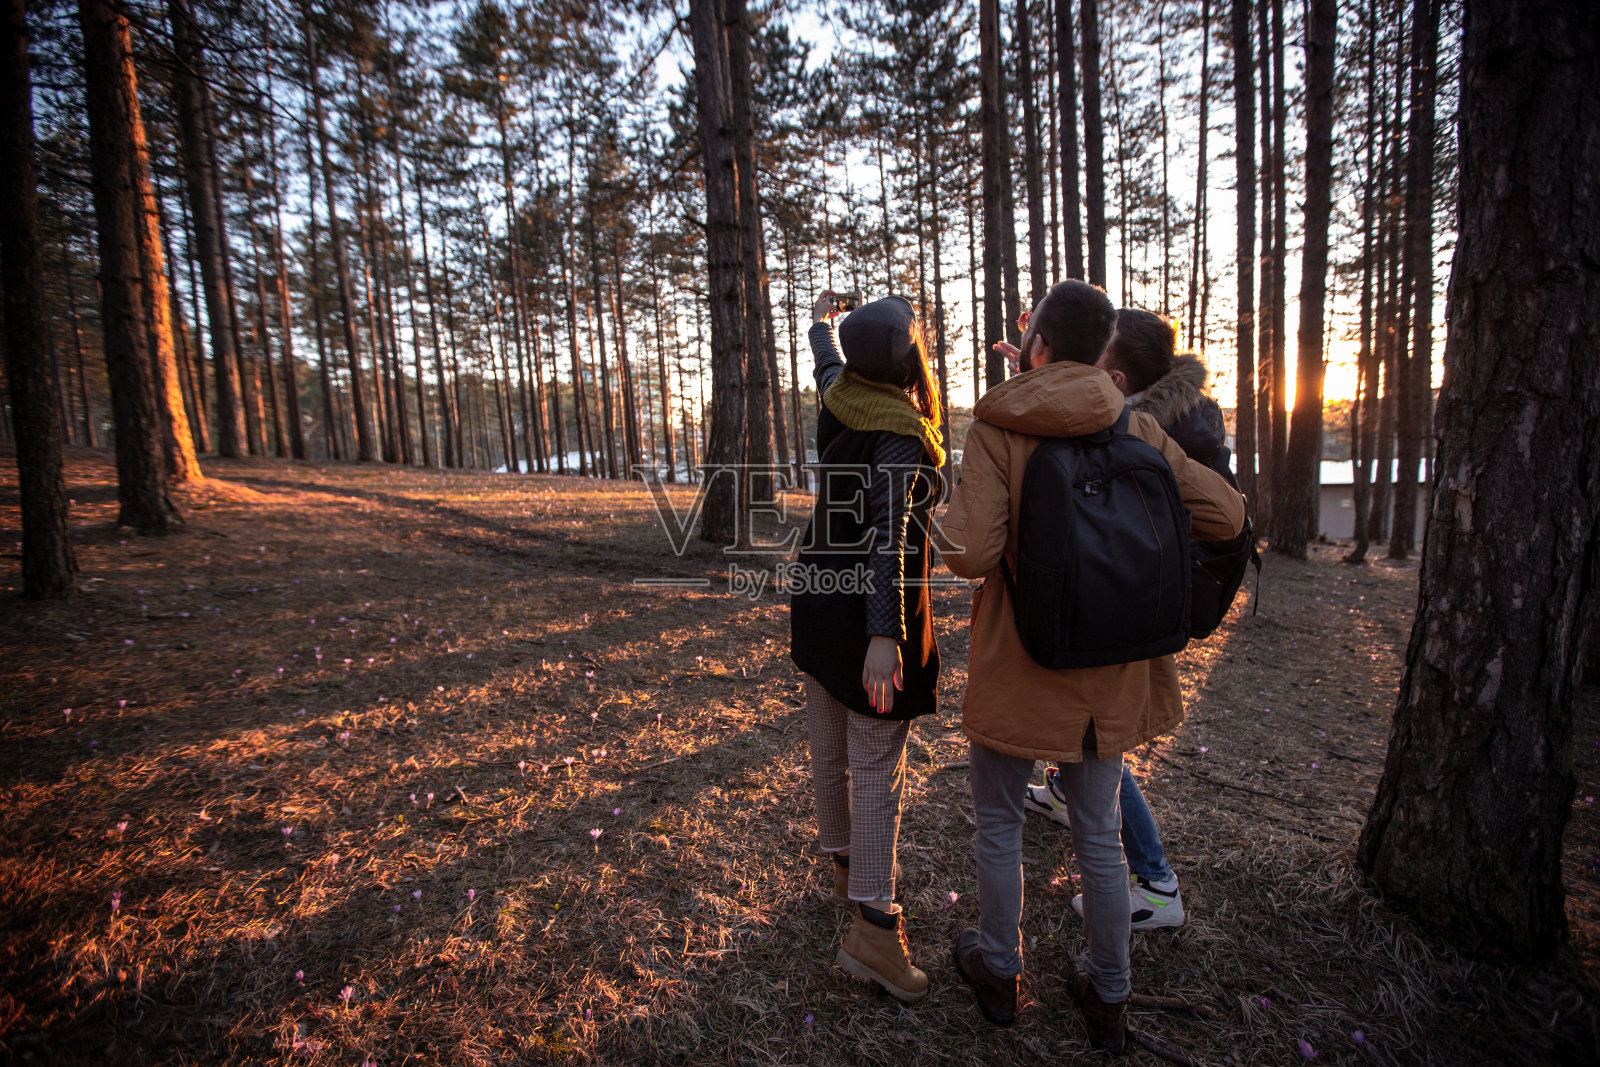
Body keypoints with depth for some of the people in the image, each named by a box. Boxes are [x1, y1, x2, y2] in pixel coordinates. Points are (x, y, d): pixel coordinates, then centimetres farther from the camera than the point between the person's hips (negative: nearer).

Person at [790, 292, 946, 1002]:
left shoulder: (838, 395, 3)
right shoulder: (901, 431, -19)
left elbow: (826, 353, 27)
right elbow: (889, 536, -29)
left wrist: (821, 318, 49)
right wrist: (885, 636, -34)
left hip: (819, 594, 8)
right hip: (871, 606, -8)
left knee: (831, 751, 19)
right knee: (877, 766, 0)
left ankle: (845, 867, 40)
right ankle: (872, 927, 9)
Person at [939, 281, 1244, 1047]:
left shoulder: (996, 429, -15)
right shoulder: (1137, 429, -2)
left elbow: (971, 553, -24)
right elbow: (1226, 515, 0)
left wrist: (946, 518, -3)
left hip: (1018, 667, -4)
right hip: (1109, 669, 4)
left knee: (998, 823, 19)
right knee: (1099, 837, 20)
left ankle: (998, 970, 38)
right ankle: (1108, 998, 38)